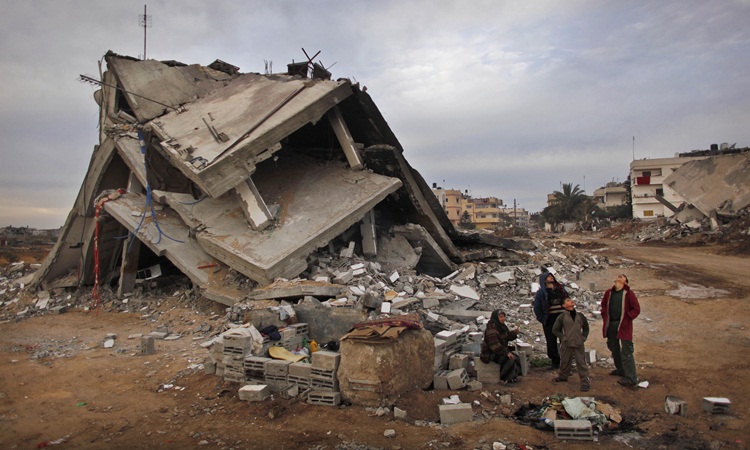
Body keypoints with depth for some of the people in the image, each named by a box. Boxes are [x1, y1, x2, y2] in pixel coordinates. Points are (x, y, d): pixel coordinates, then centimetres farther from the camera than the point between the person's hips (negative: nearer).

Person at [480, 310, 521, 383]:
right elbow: (494, 345, -29)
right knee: (509, 359, -24)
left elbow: (508, 337, 12)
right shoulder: (491, 328, -24)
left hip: (502, 349, 9)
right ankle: (505, 378, -8)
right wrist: (506, 353, -30)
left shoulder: (502, 326, 7)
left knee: (515, 357, -4)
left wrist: (514, 333, -8)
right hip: (490, 353, -9)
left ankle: (513, 376, 9)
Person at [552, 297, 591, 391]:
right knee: (565, 361, 13)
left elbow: (586, 328, 18)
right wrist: (563, 338, -7)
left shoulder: (580, 316, 6)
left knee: (581, 362, -1)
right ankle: (563, 376, 34)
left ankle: (585, 381, 6)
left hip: (579, 344, 1)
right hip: (566, 344, -1)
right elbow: (555, 329, -1)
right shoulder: (562, 317, -4)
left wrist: (583, 338, 6)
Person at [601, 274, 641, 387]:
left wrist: (626, 318, -13)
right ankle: (620, 369, 37)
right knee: (614, 348, 19)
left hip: (623, 325, -6)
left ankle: (631, 378, -2)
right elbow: (604, 305, 22)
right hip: (611, 325, 6)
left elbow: (636, 309, -7)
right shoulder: (609, 292, 8)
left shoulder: (628, 293, -7)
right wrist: (605, 316, 11)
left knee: (626, 352, -7)